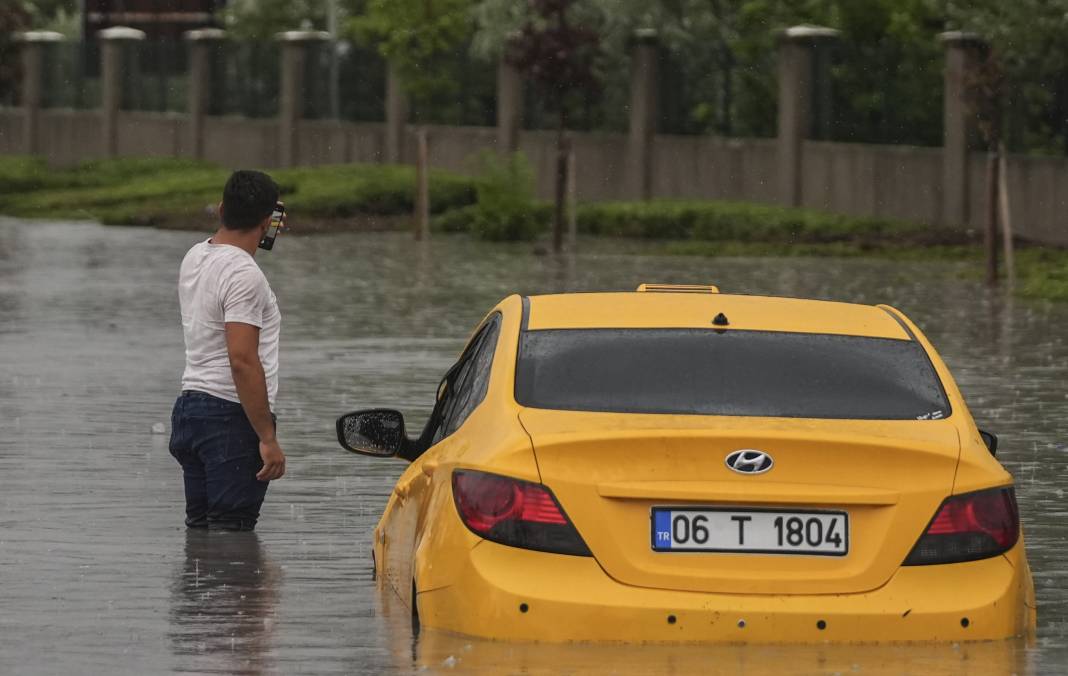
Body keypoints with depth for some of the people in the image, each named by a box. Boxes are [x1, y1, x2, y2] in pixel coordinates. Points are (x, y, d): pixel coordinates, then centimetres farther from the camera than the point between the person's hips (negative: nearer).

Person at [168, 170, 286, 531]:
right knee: (231, 531, -7)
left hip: (189, 406, 9)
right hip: (231, 416, -9)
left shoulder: (195, 258, 11)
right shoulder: (244, 274, -18)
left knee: (199, 528, 13)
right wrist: (268, 439, -22)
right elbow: (243, 360, -24)